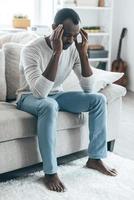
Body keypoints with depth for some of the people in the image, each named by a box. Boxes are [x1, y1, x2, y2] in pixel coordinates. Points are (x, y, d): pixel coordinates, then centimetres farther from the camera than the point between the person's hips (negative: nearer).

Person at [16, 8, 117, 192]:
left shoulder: (73, 48, -9)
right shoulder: (32, 50, -26)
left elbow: (88, 88, -11)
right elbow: (40, 92, -38)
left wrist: (83, 53, -22)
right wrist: (56, 53, -40)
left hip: (56, 94, 6)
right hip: (30, 97, -5)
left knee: (98, 99, -13)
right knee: (49, 106, -40)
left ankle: (95, 158, -3)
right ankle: (50, 172, -28)